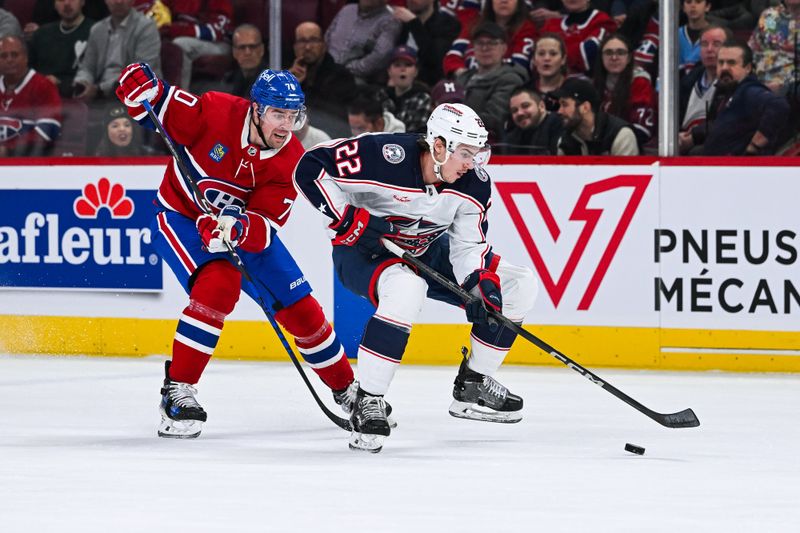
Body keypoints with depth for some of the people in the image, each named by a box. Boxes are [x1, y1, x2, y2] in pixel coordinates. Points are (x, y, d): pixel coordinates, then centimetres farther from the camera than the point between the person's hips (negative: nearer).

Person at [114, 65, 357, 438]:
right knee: (218, 285, -31)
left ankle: (347, 390, 25)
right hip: (181, 215, -4)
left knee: (300, 308, 3)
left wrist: (236, 229, -44)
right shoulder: (216, 112, -26)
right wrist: (140, 82, -37)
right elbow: (157, 106, -16)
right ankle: (177, 390, -23)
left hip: (244, 227, 4)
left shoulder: (290, 161, -17)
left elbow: (265, 227, -24)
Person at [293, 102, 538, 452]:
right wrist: (350, 219, -32)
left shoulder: (475, 184, -13)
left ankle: (472, 387, 13)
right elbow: (310, 168, -27)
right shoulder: (384, 157, -31)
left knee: (519, 288, -2)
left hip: (427, 253, 7)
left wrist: (483, 279, -27)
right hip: (363, 250, -7)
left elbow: (467, 244, -7)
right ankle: (367, 404, -31)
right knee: (406, 289, -41)